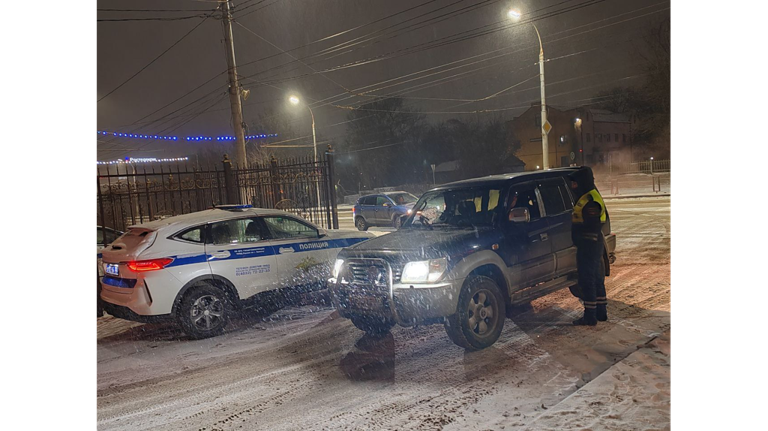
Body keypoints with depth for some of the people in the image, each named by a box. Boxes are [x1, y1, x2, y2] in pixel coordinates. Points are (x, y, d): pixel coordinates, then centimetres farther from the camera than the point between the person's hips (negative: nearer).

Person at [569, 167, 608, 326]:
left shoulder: (590, 201, -20)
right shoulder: (588, 197, 14)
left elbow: (591, 226, -24)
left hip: (589, 247, -11)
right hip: (595, 244, 11)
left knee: (587, 281, -5)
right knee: (596, 279, 17)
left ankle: (590, 316, 2)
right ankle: (601, 312, 28)